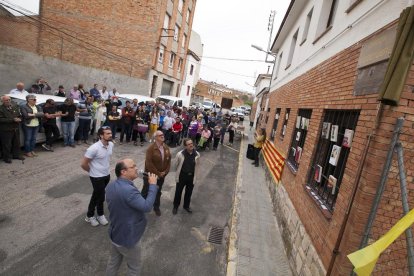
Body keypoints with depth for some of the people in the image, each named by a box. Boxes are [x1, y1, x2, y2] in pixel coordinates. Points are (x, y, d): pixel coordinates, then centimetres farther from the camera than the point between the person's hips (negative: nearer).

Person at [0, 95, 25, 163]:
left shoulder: (15, 106, 7)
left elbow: (20, 115, 16)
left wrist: (19, 119, -5)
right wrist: (13, 120, -22)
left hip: (16, 129, 6)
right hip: (6, 130, -6)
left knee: (17, 143, 15)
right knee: (7, 145, 3)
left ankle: (16, 155, 30)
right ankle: (7, 157, 16)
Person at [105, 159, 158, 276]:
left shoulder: (110, 186, -4)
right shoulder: (128, 190, -36)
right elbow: (147, 207, -36)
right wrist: (153, 185, -28)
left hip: (114, 234, 8)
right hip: (127, 238, -8)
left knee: (113, 262, 28)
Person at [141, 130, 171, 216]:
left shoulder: (166, 148, -1)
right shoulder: (151, 148, -20)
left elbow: (169, 161, 3)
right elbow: (149, 163, -23)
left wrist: (165, 172, -7)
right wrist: (157, 173, -19)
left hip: (161, 175, 5)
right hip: (150, 175, -5)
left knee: (158, 192, 21)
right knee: (146, 191, 13)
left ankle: (156, 207, 40)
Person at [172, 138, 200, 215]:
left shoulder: (197, 154, -12)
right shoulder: (180, 154, -21)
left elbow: (196, 166, 1)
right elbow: (176, 165, -6)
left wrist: (194, 176, 6)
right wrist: (177, 176, 4)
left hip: (191, 177, 3)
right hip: (182, 176, -2)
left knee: (189, 192, 20)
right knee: (178, 192, 15)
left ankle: (186, 206, 45)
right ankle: (175, 206, 40)